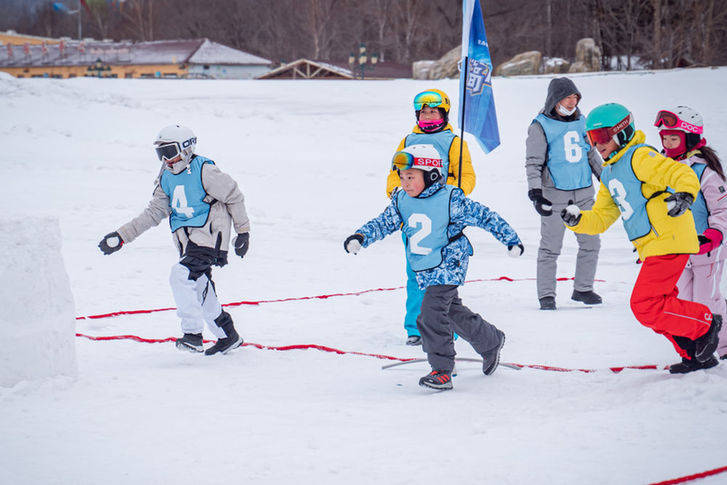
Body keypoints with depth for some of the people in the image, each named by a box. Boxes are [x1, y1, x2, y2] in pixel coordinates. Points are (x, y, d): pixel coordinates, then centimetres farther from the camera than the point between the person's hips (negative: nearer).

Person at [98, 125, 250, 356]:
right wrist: (121, 236, 6)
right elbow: (153, 214, 13)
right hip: (186, 241, 8)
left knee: (180, 275, -24)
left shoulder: (203, 170, -11)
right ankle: (228, 336, 23)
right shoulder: (167, 179, 11)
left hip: (209, 236, -8)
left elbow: (234, 196, -4)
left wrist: (243, 231, -1)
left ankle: (193, 333, -19)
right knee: (200, 290, 7)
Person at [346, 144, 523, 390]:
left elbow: (484, 216, -7)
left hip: (448, 264, -7)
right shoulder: (401, 201, 1)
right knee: (453, 311, 19)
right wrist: (360, 236, -17)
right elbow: (383, 223, 2)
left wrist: (510, 238, -2)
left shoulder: (450, 199, -15)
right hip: (423, 270, 7)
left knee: (432, 311, -20)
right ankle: (491, 341, 43)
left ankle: (442, 371, -15)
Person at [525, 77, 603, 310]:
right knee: (550, 247, -4)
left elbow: (591, 155, 23)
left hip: (584, 193, 5)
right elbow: (533, 162, -7)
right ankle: (546, 295, 4)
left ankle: (583, 288, 20)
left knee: (591, 243, 7)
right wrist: (535, 192, -17)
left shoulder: (580, 121, 11)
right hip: (555, 194, -5)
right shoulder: (541, 126, -4)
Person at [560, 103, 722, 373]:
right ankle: (696, 356, 22)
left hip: (669, 242, -10)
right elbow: (599, 219, 19)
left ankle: (704, 324, 1)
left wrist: (685, 194, -44)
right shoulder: (609, 175, 18)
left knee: (645, 306, -13)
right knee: (657, 308, 13)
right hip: (652, 248, 10)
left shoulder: (639, 156, -11)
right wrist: (577, 220, -1)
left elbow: (683, 175, -23)